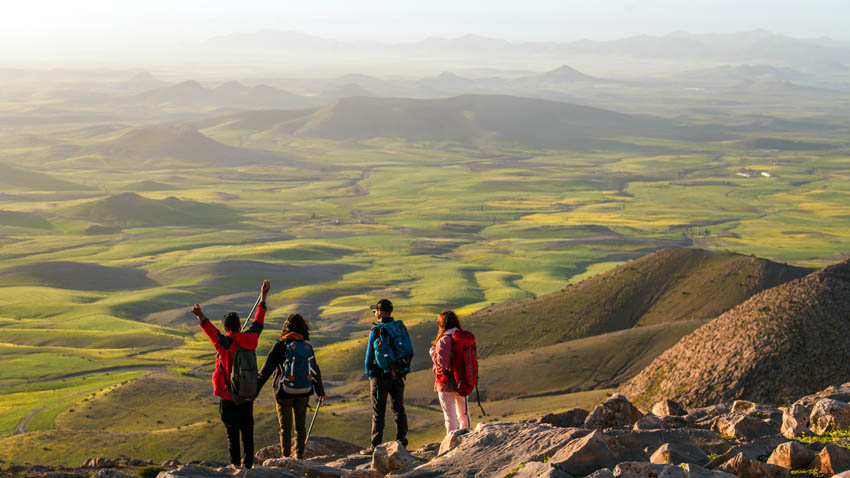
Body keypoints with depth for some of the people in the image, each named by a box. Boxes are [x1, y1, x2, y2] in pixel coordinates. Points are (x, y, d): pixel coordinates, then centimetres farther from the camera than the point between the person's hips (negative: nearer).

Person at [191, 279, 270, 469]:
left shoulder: (225, 343, -17)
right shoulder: (250, 339, -3)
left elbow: (212, 331, -38)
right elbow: (258, 321, 13)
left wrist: (201, 316, -57)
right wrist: (263, 296, 23)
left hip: (228, 398, -4)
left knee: (232, 434, 3)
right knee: (247, 432, 14)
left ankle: (235, 466, 7)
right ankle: (248, 464, 19)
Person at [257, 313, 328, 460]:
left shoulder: (281, 346, -12)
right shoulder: (308, 347, -2)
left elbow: (266, 370, -13)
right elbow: (315, 371, 6)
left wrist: (255, 389, -8)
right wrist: (321, 392, 17)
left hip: (284, 392, -3)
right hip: (303, 392, 3)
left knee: (285, 427, 5)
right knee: (300, 426, 16)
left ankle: (286, 457, 8)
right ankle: (299, 456, 25)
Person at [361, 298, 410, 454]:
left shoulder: (376, 331, -12)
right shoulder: (401, 328, 3)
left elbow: (370, 355, -8)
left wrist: (369, 373, 6)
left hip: (381, 376, -5)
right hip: (398, 376, 5)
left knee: (378, 412, 0)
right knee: (398, 408, 14)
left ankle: (376, 446, 0)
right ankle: (401, 441, 15)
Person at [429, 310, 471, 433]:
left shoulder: (444, 341, -17)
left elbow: (442, 362, -21)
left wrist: (432, 351, -7)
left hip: (447, 384, -6)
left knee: (450, 417, 3)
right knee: (464, 415, 19)